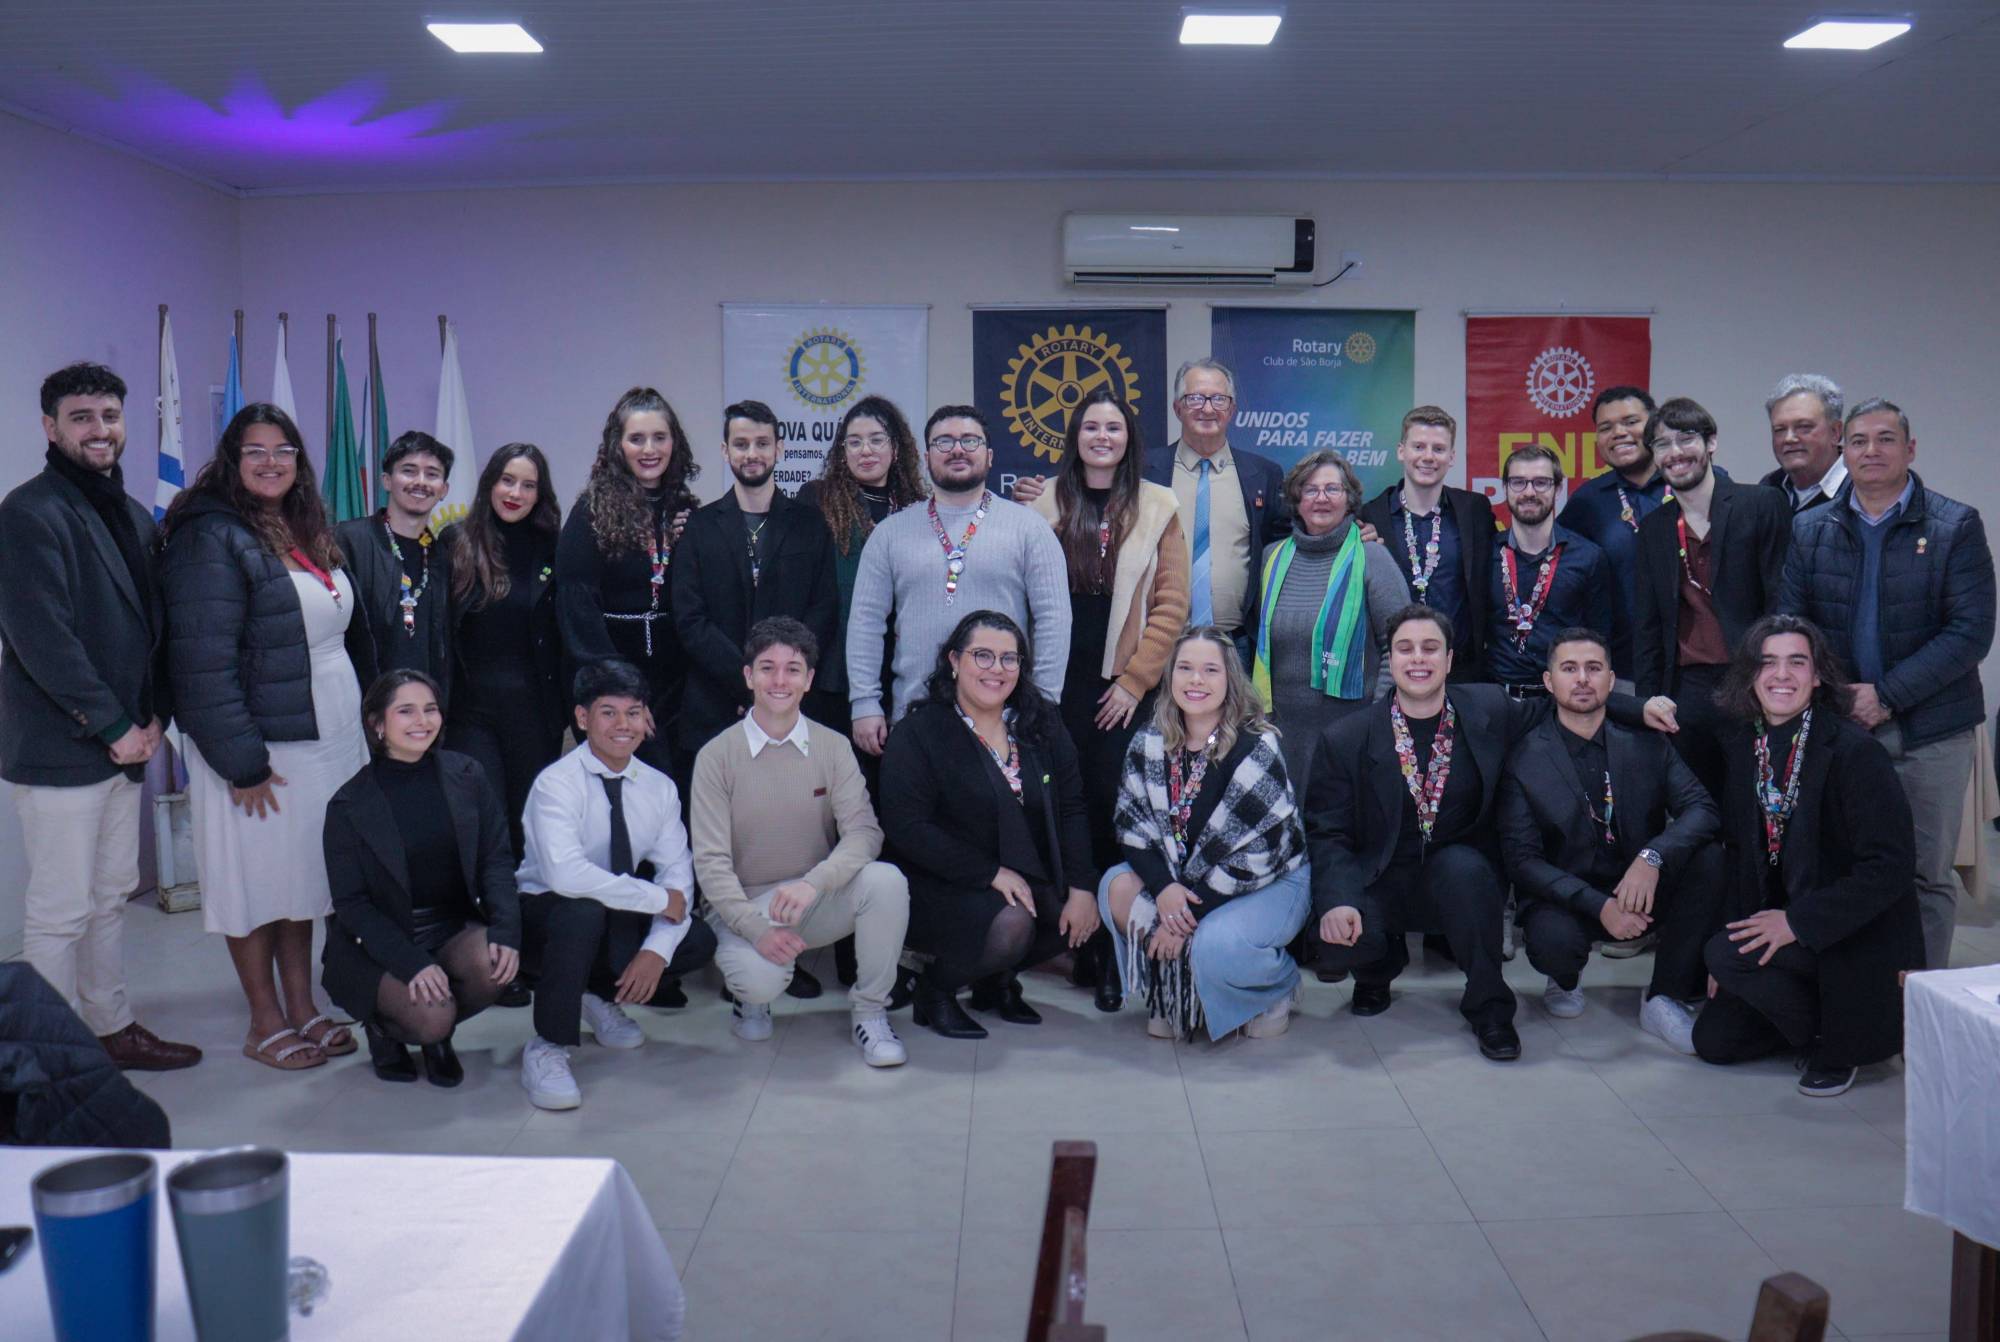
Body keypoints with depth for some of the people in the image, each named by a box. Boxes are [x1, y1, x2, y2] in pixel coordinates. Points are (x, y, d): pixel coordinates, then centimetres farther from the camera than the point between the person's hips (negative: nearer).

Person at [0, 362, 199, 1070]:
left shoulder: (132, 517, 14)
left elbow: (154, 625, 16)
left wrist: (154, 717, 2)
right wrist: (115, 727, -16)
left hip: (124, 744, 8)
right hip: (59, 750, -8)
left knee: (111, 897, 17)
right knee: (60, 911, -1)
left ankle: (112, 1028, 28)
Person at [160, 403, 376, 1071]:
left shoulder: (310, 533, 12)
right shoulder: (211, 538, -12)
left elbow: (350, 633, 19)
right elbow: (203, 660, -18)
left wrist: (362, 724, 13)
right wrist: (243, 762, -19)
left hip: (328, 736, 7)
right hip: (261, 745, -7)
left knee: (305, 875, 14)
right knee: (257, 880, 4)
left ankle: (302, 1007, 25)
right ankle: (266, 1022, 16)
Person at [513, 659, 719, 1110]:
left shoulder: (659, 787, -3)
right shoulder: (556, 784, -21)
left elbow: (678, 874, -5)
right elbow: (567, 875, -36)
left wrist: (657, 951, -21)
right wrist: (658, 899, -29)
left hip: (617, 922, 6)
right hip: (542, 918, -5)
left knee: (699, 941, -17)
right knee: (583, 909, -38)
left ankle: (602, 995, 11)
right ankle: (547, 1048, -21)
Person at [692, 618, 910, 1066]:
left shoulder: (833, 747, 0)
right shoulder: (716, 756, -6)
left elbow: (864, 832, -11)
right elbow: (711, 862, -9)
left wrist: (813, 882, -31)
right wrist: (757, 929, -24)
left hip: (818, 900, 2)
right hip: (745, 906, -2)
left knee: (886, 880, -27)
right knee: (760, 977, -34)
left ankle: (870, 1013, -8)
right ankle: (752, 995, 7)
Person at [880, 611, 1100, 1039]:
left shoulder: (1042, 725, 7)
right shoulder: (918, 733, -9)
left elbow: (1071, 810, 3)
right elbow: (907, 827, -17)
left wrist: (1081, 888, -11)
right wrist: (991, 874, -22)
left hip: (1030, 879, 6)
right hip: (942, 887, -6)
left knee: (1087, 915, -18)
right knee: (1010, 923, -32)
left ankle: (998, 980, 11)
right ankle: (935, 989, 0)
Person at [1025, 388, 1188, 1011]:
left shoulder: (1157, 508, 5)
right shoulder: (1045, 505, 9)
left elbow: (1171, 605, 1)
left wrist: (1135, 679, -5)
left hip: (1124, 687, -1)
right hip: (1060, 684, 1)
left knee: (1111, 808, -5)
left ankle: (1110, 955, 4)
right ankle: (1079, 941, 12)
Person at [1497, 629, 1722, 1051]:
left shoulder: (1646, 743, 1)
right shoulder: (1523, 759, -8)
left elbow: (1703, 809, -11)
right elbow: (1522, 860, -13)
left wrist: (1652, 857, -31)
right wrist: (1598, 905, -27)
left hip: (1643, 890, 3)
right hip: (1568, 901, -3)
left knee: (1708, 856, -24)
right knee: (1552, 938, -36)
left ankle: (1663, 998, -12)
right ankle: (1565, 982, 7)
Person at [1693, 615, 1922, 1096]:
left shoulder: (1856, 753, -19)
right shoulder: (1745, 750, 2)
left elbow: (1891, 866, -22)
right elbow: (1742, 855, 8)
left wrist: (1797, 922, -25)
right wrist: (1735, 938, 0)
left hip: (1859, 942, -7)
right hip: (1776, 925, 7)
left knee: (1724, 953, -26)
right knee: (1713, 1039, 0)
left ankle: (1835, 1044, -3)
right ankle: (1821, 1012, 22)